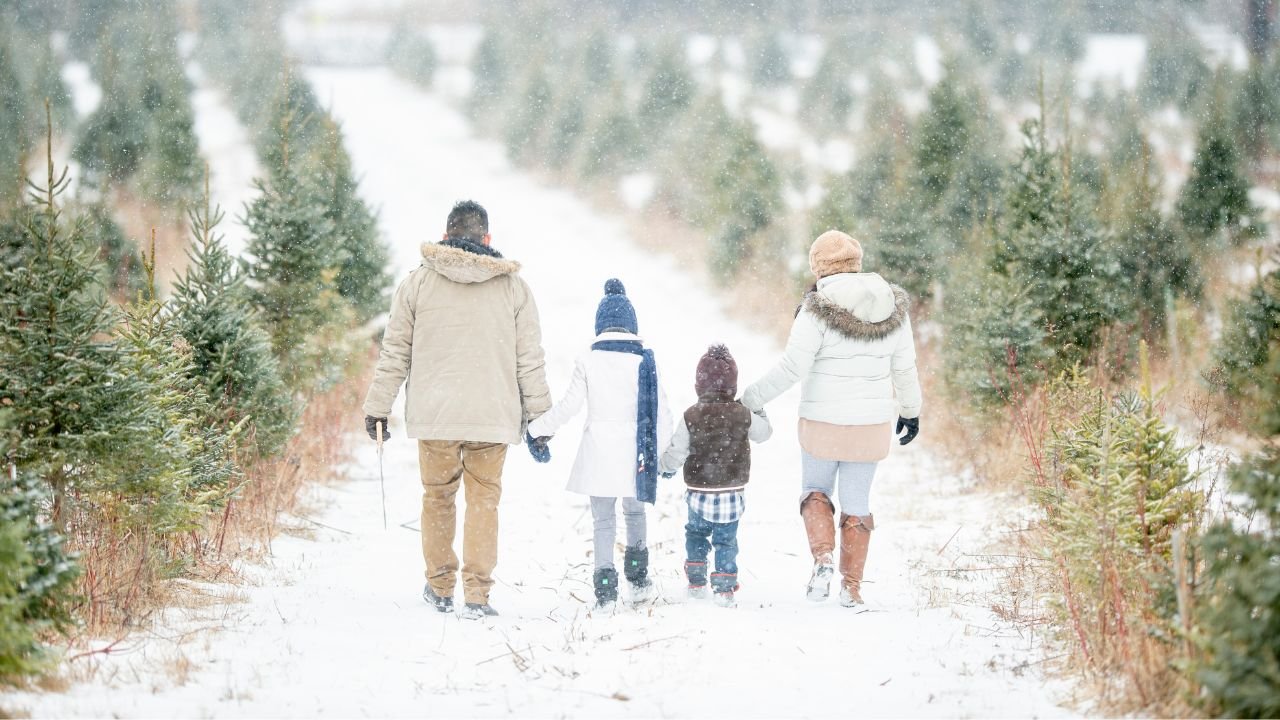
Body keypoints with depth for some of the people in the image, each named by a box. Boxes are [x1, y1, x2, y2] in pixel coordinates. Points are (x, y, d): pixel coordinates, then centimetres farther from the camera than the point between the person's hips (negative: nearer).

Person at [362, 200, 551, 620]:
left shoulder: (419, 281, 2)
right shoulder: (512, 285, 3)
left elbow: (395, 351, 5)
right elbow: (530, 356, 6)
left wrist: (377, 407, 12)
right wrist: (538, 414, 11)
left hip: (434, 413, 0)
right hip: (493, 414, 0)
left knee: (438, 497, 14)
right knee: (484, 500, 5)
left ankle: (440, 587, 22)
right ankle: (477, 594, -1)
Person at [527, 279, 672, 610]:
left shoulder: (588, 360, -4)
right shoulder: (645, 359, -2)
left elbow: (569, 404, -2)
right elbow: (661, 408, 0)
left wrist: (540, 428, 13)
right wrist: (660, 448, 11)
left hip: (599, 451, -1)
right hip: (634, 452, 1)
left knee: (603, 520, 5)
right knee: (635, 512, 21)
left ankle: (605, 586, -2)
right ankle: (638, 578, 19)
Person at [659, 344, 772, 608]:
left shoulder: (690, 417, -12)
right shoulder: (744, 416, -8)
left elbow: (676, 454, -8)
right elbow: (764, 432, 12)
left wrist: (665, 467, 13)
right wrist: (758, 410, 29)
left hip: (699, 494, 0)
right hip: (733, 493, 0)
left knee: (696, 534, 21)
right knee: (726, 541, 9)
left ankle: (696, 582, 22)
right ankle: (724, 588, 6)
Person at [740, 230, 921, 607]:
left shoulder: (819, 309, -15)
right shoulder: (894, 305, -1)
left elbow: (792, 368, -18)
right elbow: (905, 367, 7)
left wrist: (751, 399, -8)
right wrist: (911, 411, 22)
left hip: (823, 422, -3)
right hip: (872, 422, 3)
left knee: (816, 490, 20)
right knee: (856, 503, 15)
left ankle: (823, 559, -2)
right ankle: (851, 587, 15)